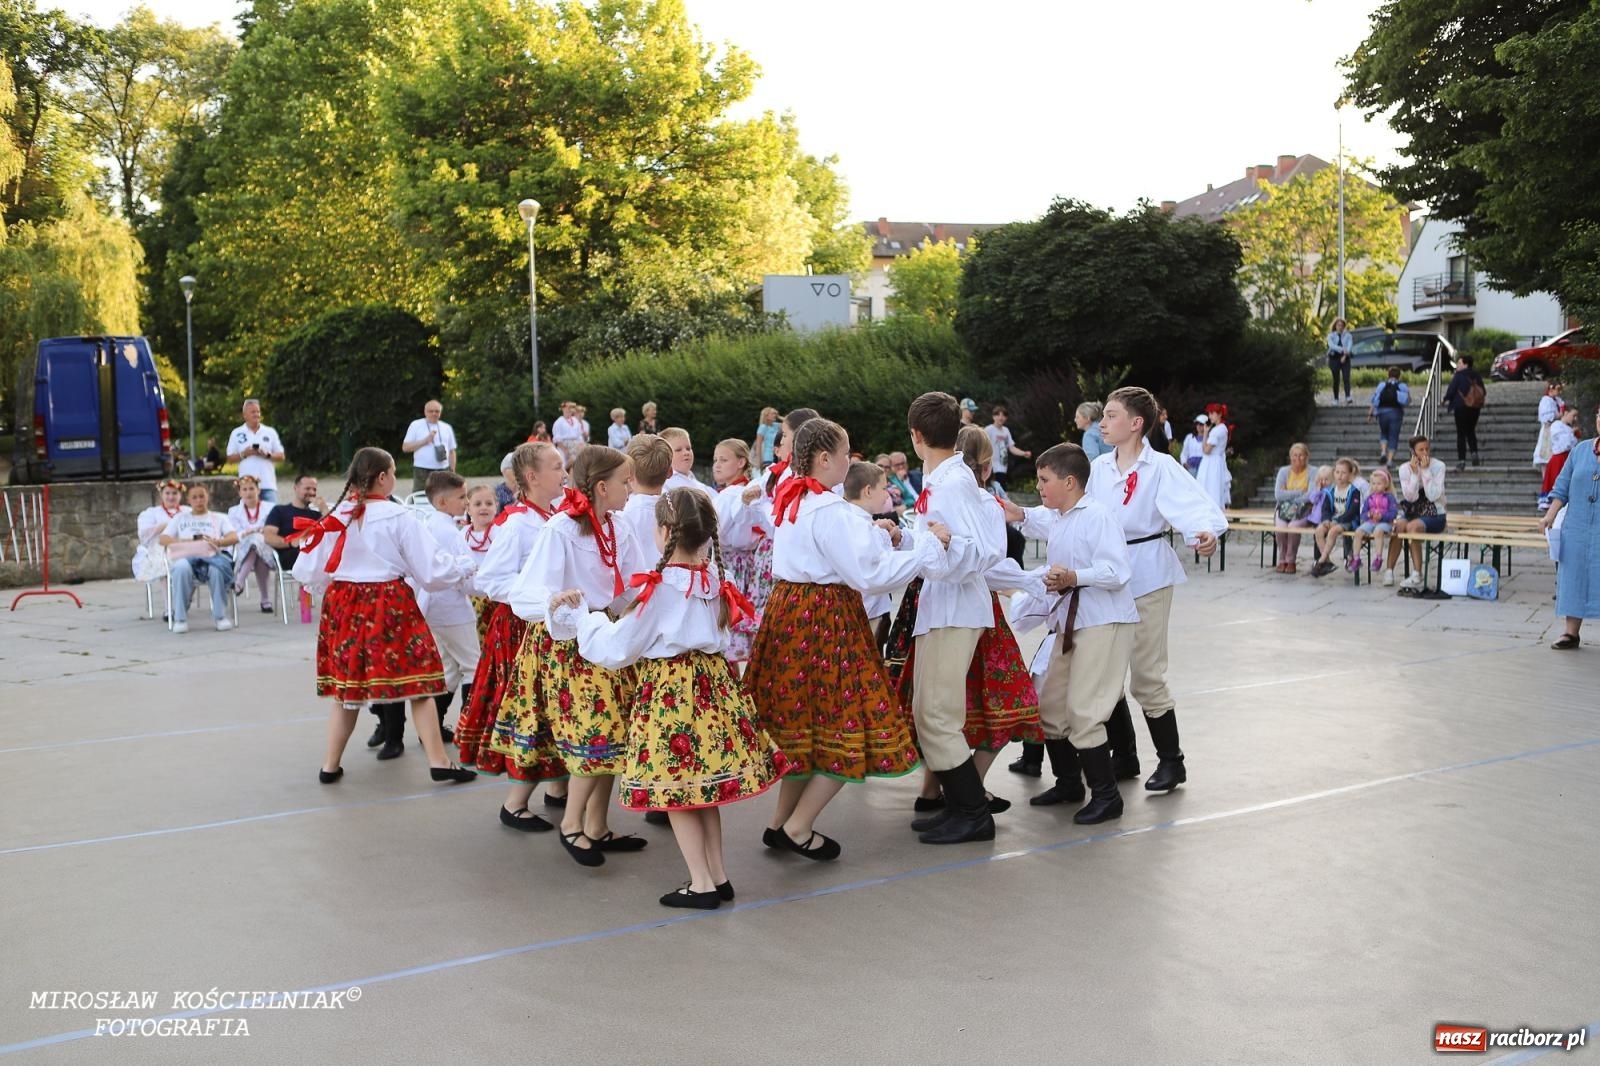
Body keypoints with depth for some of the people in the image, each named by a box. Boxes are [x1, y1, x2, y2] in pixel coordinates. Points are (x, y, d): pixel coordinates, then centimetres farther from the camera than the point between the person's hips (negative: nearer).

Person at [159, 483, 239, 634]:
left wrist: (218, 542, -15)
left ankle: (220, 616, -26)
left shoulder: (219, 518, 26)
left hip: (211, 557, -1)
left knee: (217, 569, -39)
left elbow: (234, 537, 8)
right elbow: (163, 539, 14)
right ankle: (180, 618, -32)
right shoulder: (180, 518, 28)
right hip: (187, 557, 1)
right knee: (181, 567, -39)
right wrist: (186, 541, -4)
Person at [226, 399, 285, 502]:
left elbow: (281, 456, 11)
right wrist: (244, 454, -8)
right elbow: (230, 458, 9)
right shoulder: (237, 433, 9)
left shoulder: (270, 432, 11)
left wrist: (267, 455, -8)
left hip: (268, 485, 1)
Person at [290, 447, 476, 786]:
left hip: (343, 606, 4)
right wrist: (462, 570, 12)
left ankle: (331, 765, 20)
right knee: (416, 684, 3)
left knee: (347, 687, 14)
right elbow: (430, 569, -6)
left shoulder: (336, 518, 1)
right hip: (390, 604, -4)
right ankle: (439, 762, 3)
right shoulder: (398, 517, -10)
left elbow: (307, 572, 5)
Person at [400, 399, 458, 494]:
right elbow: (405, 447, 0)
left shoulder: (447, 428, 14)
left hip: (443, 471, 3)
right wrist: (425, 440, -9)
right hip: (422, 471, -3)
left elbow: (452, 451, 16)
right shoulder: (416, 425, 5)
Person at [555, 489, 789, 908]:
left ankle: (702, 883, 9)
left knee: (675, 785, 4)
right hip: (712, 682, 7)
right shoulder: (713, 580, 2)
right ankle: (718, 875, 23)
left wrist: (580, 616, 3)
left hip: (668, 690, -7)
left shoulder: (659, 587, -17)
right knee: (703, 785, 16)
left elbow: (615, 651, -12)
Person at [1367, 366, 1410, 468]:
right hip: (1396, 412, -1)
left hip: (1382, 411, 1)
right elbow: (1407, 402, 0)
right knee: (1393, 437, 3)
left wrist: (1370, 414, 5)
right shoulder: (1402, 386, 3)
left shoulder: (1382, 385, 4)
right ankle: (1390, 460, -3)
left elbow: (1375, 401, 1)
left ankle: (1383, 452, -5)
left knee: (1383, 434, 19)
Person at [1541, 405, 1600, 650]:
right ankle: (1570, 632, 15)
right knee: (1573, 579, 7)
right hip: (1576, 529, 3)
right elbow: (1562, 488, 12)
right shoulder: (1580, 451, 10)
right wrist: (1550, 516, 4)